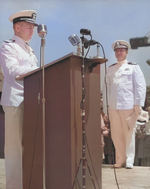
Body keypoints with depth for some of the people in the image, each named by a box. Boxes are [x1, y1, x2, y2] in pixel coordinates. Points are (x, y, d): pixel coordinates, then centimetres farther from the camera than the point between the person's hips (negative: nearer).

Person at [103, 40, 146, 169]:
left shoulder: (133, 67, 4)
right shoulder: (110, 69, 17)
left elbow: (141, 86, -2)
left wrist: (138, 104, -10)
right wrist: (109, 104, 15)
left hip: (128, 106, -4)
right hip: (113, 106, 4)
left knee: (129, 134, 1)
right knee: (116, 135, 5)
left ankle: (129, 161, 10)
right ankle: (120, 160, 16)